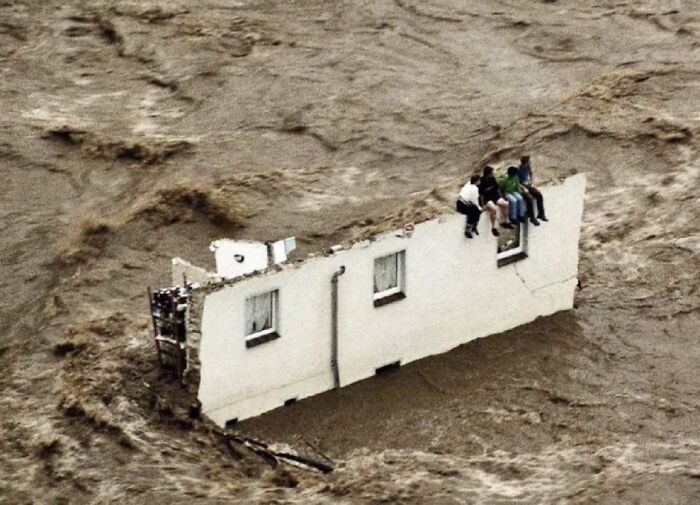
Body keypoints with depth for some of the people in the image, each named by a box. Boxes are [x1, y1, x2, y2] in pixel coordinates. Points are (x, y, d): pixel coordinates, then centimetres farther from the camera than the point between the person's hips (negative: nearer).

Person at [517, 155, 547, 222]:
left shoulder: (528, 168, 3)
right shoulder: (518, 170, -17)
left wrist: (532, 183, 1)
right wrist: (523, 188, -23)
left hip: (529, 186, 7)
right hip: (521, 188, -7)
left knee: (539, 195, -16)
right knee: (529, 198, -31)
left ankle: (541, 214, -3)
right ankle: (532, 218, -23)